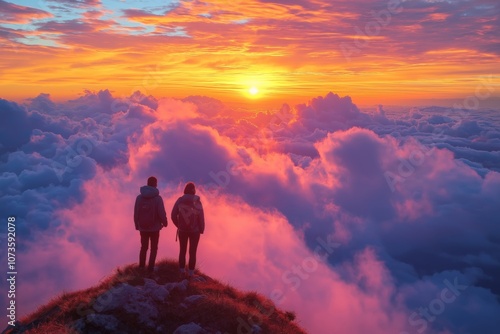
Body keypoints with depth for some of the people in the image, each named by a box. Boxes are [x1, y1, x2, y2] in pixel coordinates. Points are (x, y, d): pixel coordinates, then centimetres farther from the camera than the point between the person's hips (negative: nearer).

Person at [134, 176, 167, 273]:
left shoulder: (139, 197, -5)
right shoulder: (158, 198, -14)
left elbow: (136, 213, -3)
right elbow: (162, 213, -14)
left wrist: (137, 225, 11)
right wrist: (165, 222, 4)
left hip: (143, 228, 3)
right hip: (155, 228, -3)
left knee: (143, 247, 19)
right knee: (154, 248, 12)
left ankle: (141, 266, 20)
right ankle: (150, 267, 9)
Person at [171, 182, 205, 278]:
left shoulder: (179, 201, -8)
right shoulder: (197, 202, -14)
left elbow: (173, 216, -6)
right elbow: (201, 218, -12)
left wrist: (179, 225, 11)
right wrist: (201, 230, 3)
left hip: (182, 230, 2)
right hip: (194, 231, -2)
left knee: (182, 251, 18)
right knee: (192, 252, 10)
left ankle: (182, 272, 23)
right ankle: (191, 274, 13)